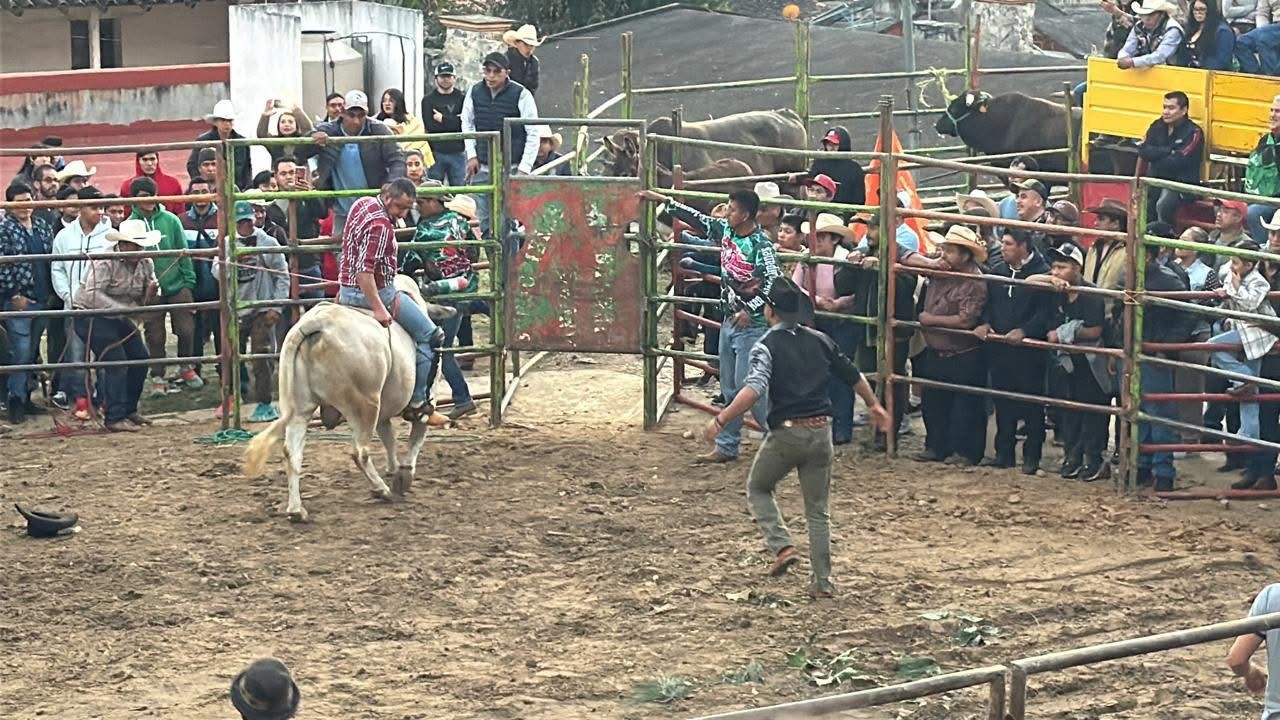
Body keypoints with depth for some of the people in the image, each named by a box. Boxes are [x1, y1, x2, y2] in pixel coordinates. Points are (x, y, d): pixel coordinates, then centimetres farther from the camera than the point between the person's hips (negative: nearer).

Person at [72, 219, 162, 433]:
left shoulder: (146, 264, 0)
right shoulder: (106, 261, -22)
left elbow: (144, 301, 8)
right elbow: (92, 294, -31)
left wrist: (151, 293, -17)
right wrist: (122, 309, -39)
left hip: (118, 318, 8)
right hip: (90, 316, -8)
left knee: (140, 358, 5)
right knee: (116, 361, -18)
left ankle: (128, 410, 21)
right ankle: (114, 418, -16)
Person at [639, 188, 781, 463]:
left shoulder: (760, 245, -20)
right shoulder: (725, 229, 3)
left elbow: (775, 283, -24)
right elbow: (697, 220, 16)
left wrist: (750, 310, -26)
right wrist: (664, 201, 16)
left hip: (752, 326, -9)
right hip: (730, 321, 9)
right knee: (729, 388, 13)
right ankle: (726, 447, 20)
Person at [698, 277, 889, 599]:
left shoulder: (766, 346, -8)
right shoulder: (819, 341, 8)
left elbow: (754, 390, -24)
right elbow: (853, 376, 18)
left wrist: (720, 421, -22)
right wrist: (874, 405, 34)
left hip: (786, 433, -4)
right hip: (821, 431, 4)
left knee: (758, 489, 21)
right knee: (819, 510, 13)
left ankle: (782, 546, 1)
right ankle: (822, 581, 12)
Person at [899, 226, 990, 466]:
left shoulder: (975, 282, -19)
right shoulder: (941, 269, 4)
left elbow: (965, 320, -27)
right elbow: (907, 258, 10)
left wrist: (930, 319, -16)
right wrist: (930, 264, -10)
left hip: (964, 358, -8)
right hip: (935, 353, 8)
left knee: (965, 407, 2)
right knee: (933, 403, 17)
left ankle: (966, 452, 12)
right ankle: (936, 447, 29)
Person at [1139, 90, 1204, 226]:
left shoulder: (1193, 133, -7)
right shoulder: (1157, 126, 10)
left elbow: (1177, 162, -17)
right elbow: (1143, 151, -3)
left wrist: (1154, 156, -3)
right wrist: (1169, 151, -12)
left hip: (1182, 184, -5)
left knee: (1163, 205, -33)